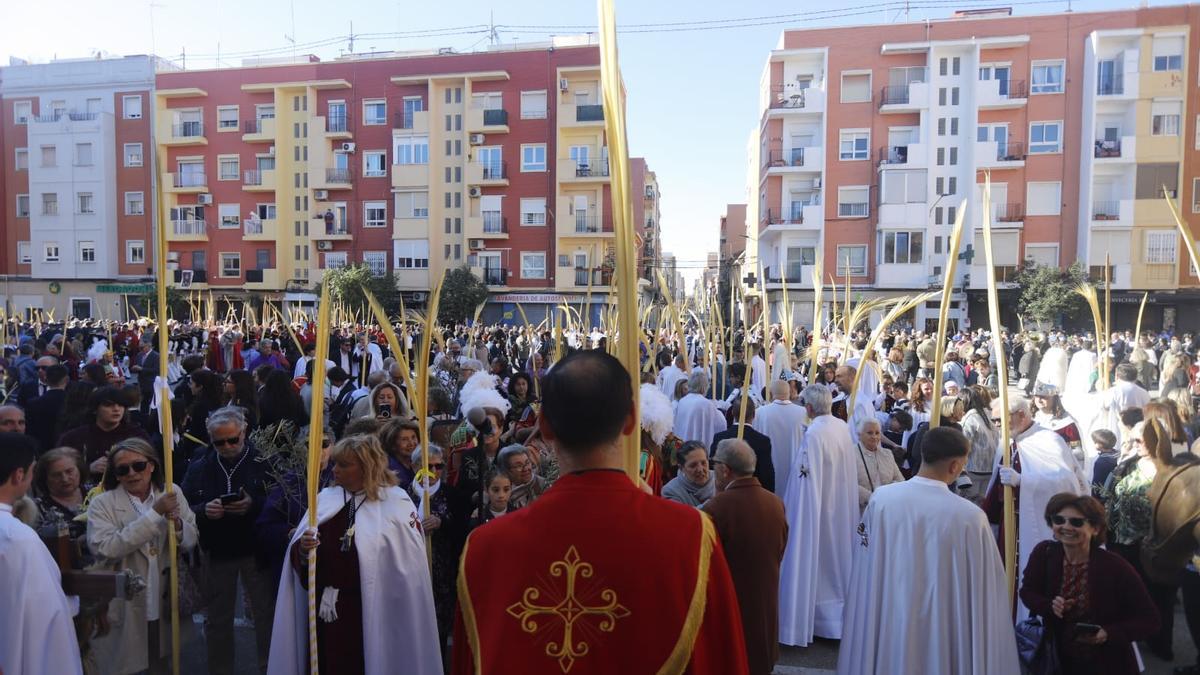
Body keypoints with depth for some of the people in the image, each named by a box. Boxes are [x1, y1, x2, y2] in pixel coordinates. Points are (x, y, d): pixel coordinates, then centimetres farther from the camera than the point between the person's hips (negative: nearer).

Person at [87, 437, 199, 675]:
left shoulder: (172, 493, 1)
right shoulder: (102, 504, -8)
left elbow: (192, 539, 3)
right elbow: (105, 549, -22)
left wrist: (178, 525, -18)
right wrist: (155, 513, -24)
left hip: (167, 605, 3)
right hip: (125, 611, -3)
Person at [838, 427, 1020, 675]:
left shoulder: (880, 499, -14)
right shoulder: (970, 516, -19)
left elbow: (864, 577, -2)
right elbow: (984, 591, -9)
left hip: (886, 630, 2)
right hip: (944, 635, -2)